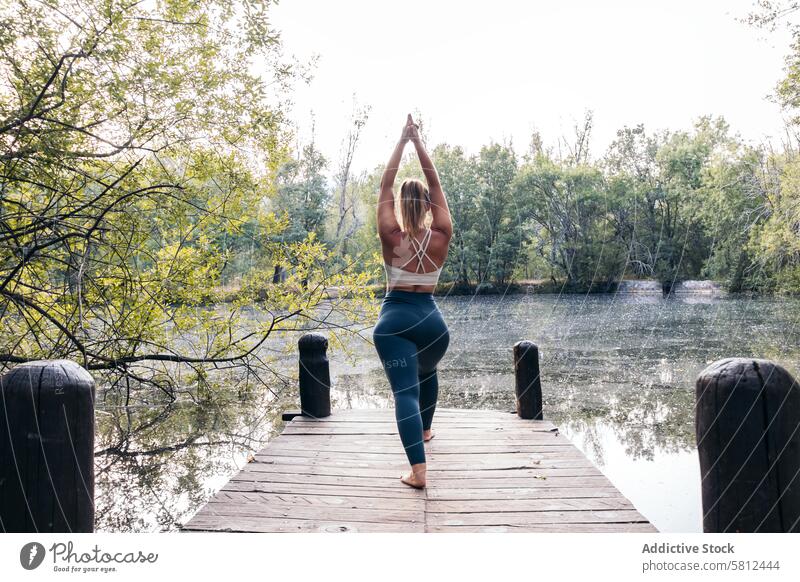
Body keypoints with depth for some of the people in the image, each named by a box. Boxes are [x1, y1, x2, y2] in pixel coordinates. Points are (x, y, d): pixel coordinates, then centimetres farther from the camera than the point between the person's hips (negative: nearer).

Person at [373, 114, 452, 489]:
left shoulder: (391, 237, -8)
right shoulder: (441, 236, -5)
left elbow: (385, 187, 0)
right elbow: (436, 185, 2)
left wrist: (402, 140, 3)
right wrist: (419, 142, 5)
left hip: (393, 319, -3)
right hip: (430, 318, 3)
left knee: (405, 390, -8)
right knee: (427, 372, 32)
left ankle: (418, 470, -20)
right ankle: (424, 430, 49)